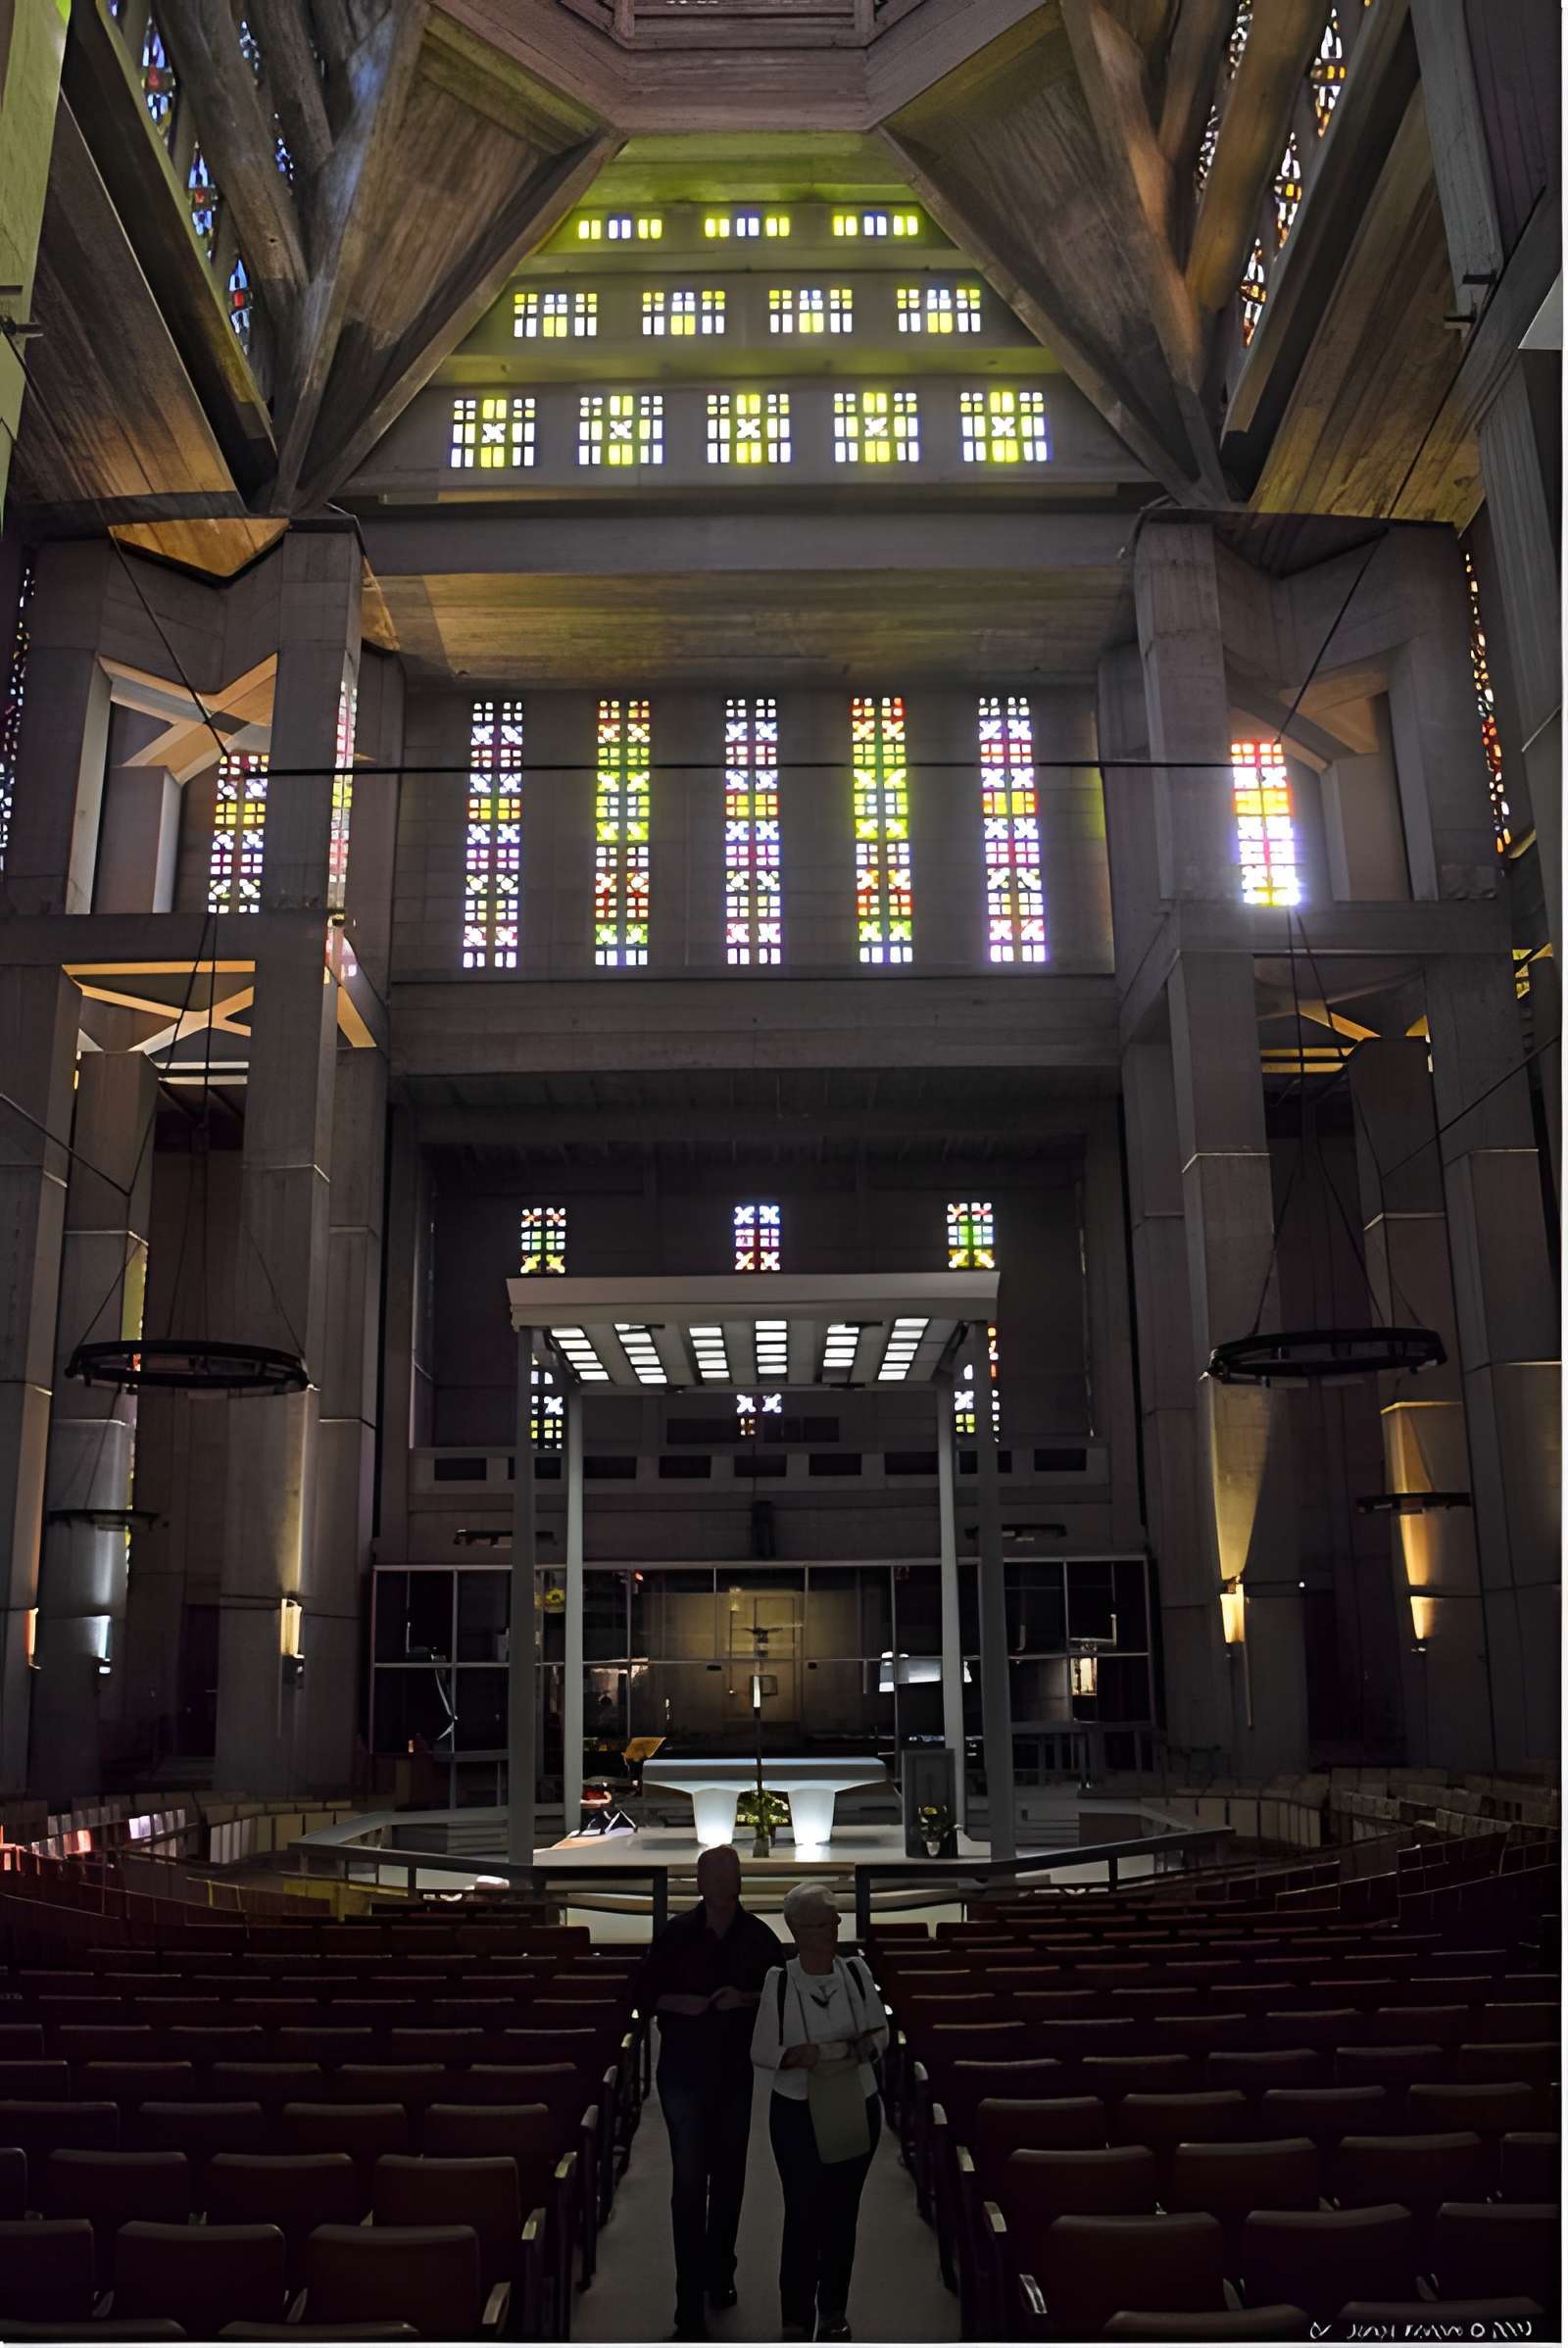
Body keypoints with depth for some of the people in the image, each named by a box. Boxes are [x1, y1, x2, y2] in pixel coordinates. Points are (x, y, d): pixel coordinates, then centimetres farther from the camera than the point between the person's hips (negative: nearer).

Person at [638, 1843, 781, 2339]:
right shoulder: (676, 1935, -8)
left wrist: (748, 1998, -17)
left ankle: (719, 2274, 34)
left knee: (728, 2177, 15)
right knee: (689, 2181, -4)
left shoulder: (759, 1936, -5)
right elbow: (645, 1996, 0)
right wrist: (681, 2004, -18)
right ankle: (690, 2302, 1)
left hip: (737, 2072, 2)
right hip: (684, 2073, -2)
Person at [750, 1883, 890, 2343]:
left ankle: (834, 2310, 33)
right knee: (802, 2214, 2)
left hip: (856, 2106, 3)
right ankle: (796, 2317, 20)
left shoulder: (856, 1970, -6)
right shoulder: (778, 1980, -14)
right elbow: (760, 2051, -8)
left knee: (842, 2210, 14)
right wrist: (796, 2056, -25)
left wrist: (866, 2045, -15)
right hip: (797, 2111, -3)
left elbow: (881, 2030, 6)